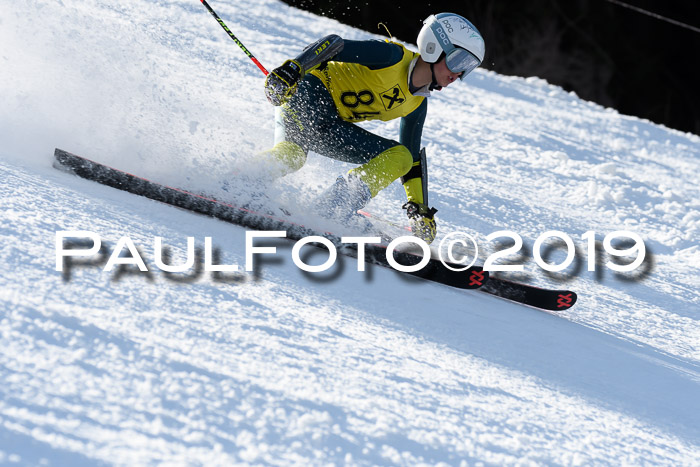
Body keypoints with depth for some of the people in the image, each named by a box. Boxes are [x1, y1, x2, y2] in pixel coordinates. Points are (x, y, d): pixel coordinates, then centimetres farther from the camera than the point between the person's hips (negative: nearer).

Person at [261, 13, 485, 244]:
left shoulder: (417, 104, 13)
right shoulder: (393, 57, -12)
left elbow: (413, 157, 22)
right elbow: (334, 44, -20)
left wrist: (420, 208, 16)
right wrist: (293, 68, -35)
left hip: (333, 126, 8)